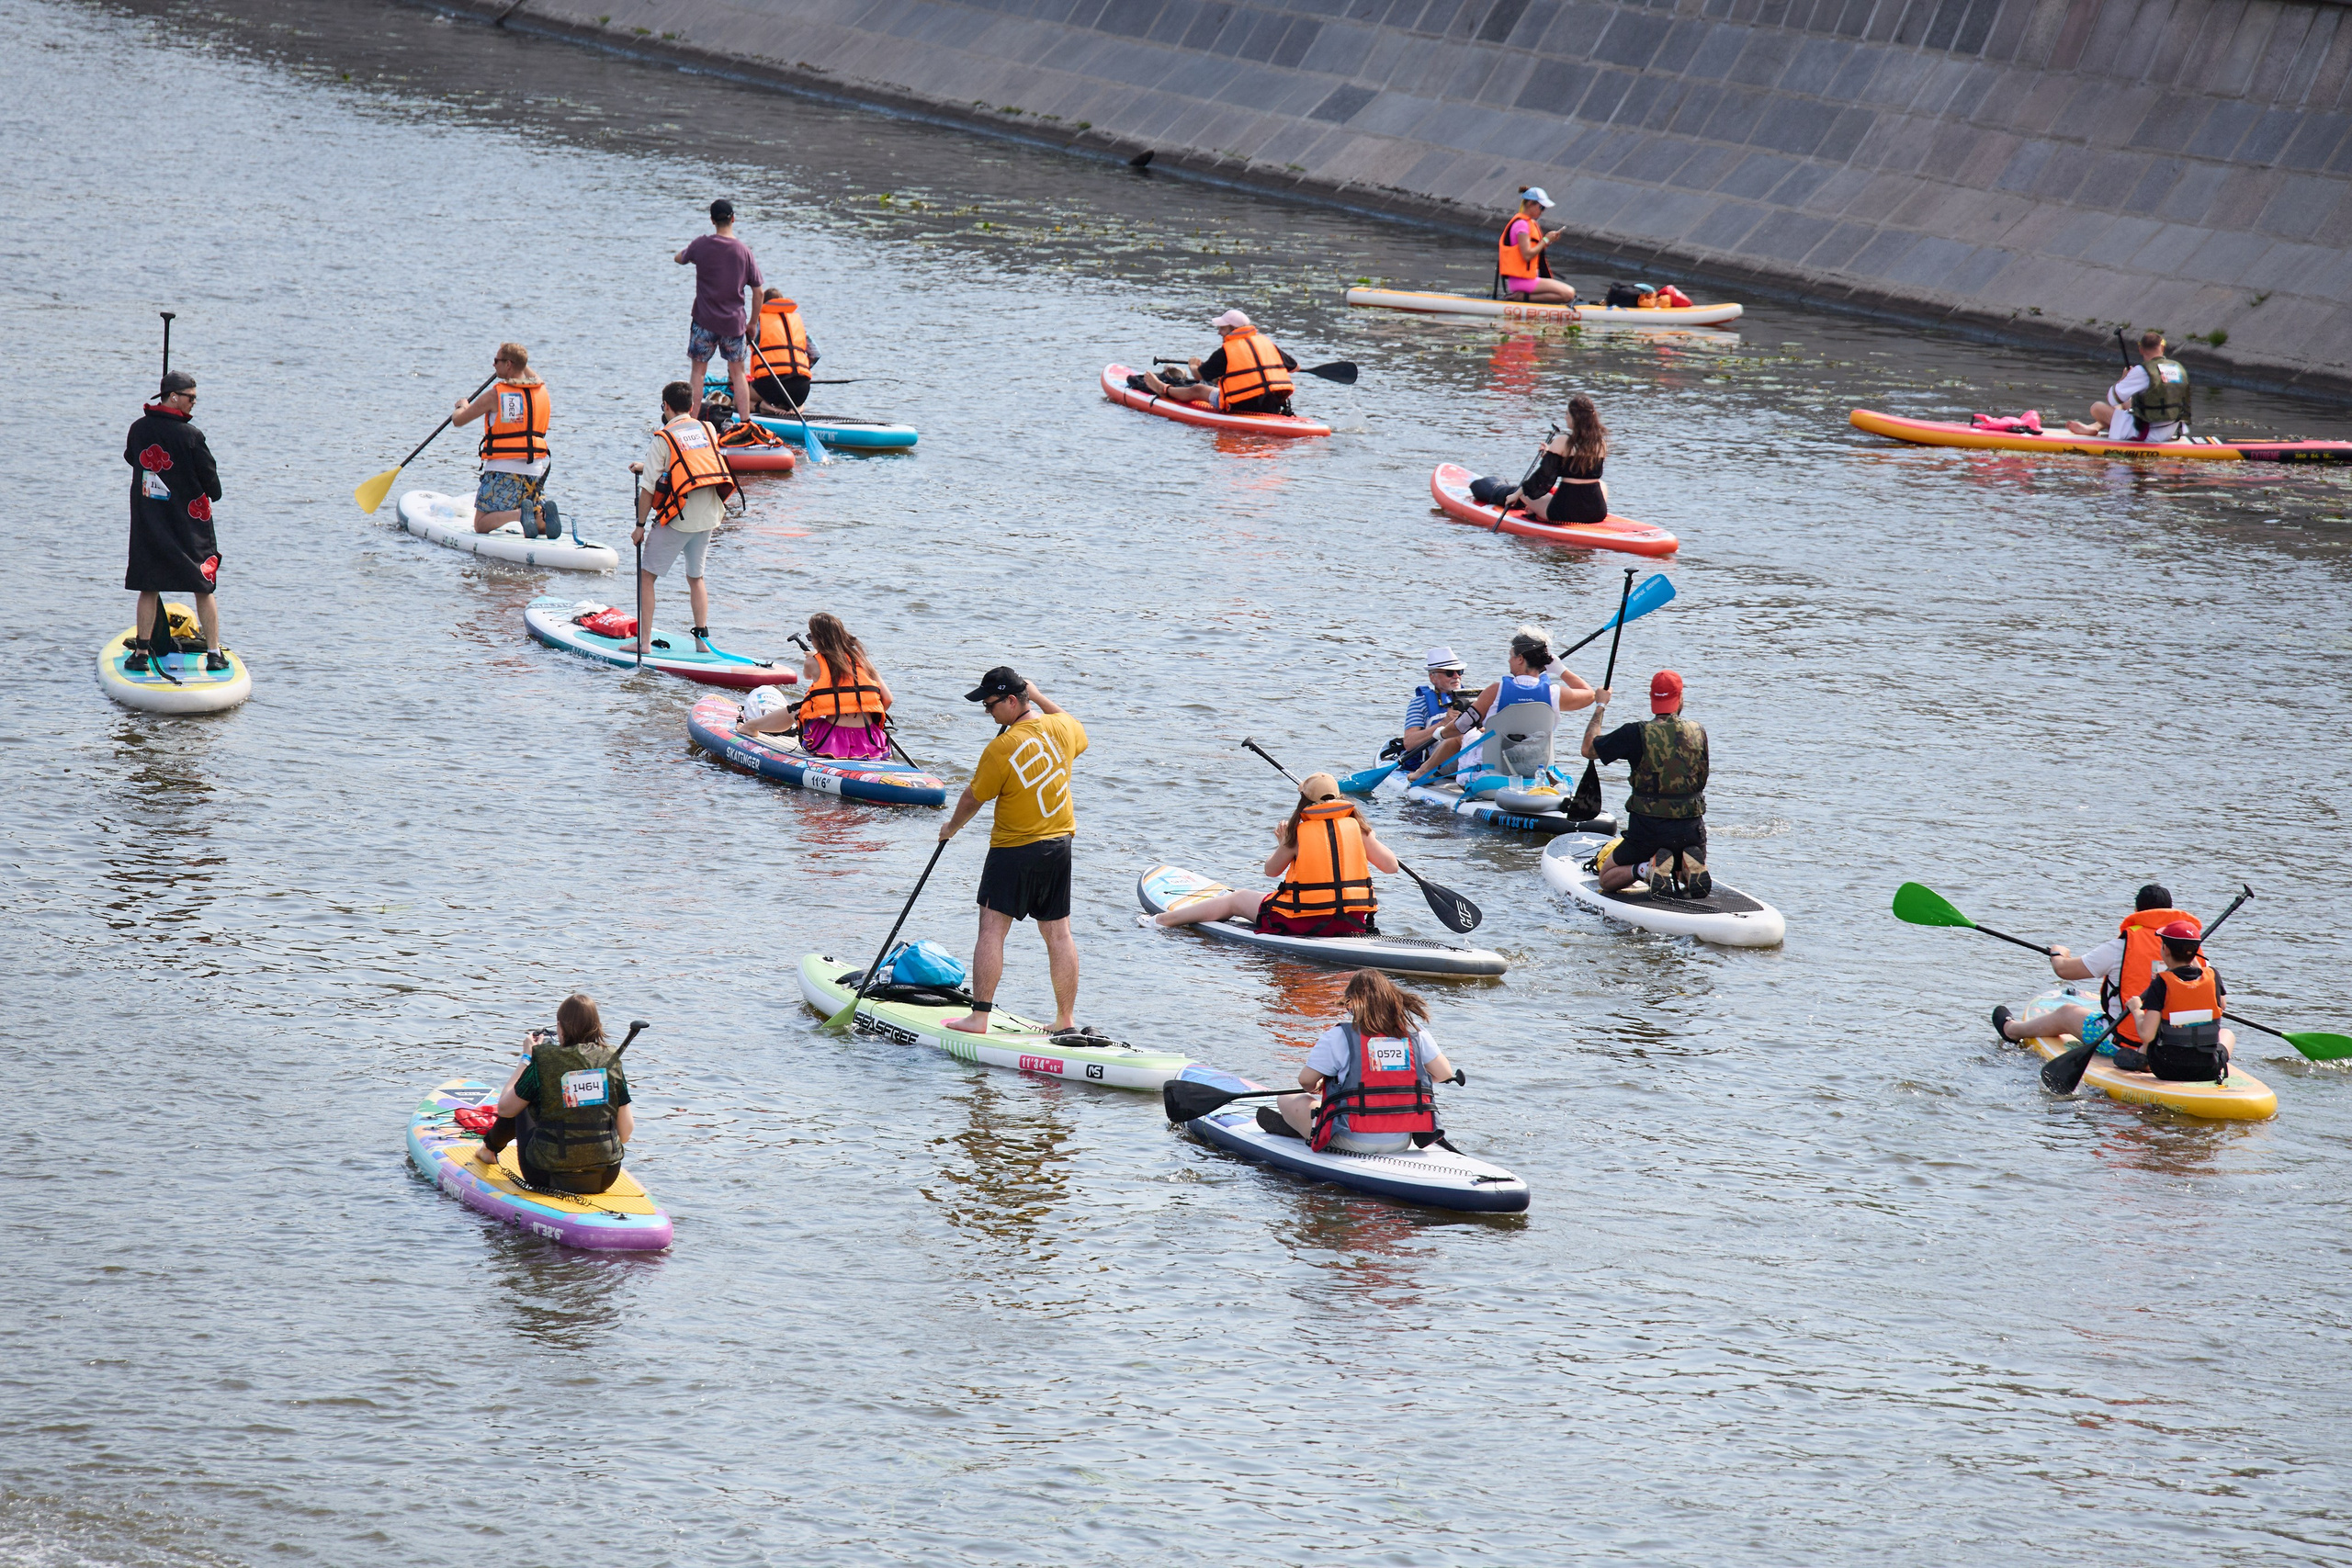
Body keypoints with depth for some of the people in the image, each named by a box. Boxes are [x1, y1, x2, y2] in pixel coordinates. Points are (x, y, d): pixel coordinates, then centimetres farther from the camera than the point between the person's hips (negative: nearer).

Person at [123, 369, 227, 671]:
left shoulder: (138, 430, -2)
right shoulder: (191, 436, -15)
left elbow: (131, 458, 18)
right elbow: (211, 480, -8)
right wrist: (213, 494, 13)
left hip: (147, 523, 3)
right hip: (189, 525, -3)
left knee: (148, 589, 10)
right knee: (203, 589, 7)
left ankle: (142, 653, 6)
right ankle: (214, 654, 6)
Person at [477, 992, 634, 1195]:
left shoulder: (545, 1061, -13)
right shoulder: (612, 1060, -4)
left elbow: (504, 1108, -1)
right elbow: (626, 1133, -3)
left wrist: (526, 1058, 7)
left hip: (551, 1179, -3)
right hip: (605, 1179, 3)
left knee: (521, 1105, 26)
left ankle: (490, 1147, 53)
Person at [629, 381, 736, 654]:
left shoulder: (663, 439, -9)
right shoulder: (707, 430, 8)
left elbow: (649, 488, -10)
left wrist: (640, 525, -1)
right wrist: (647, 467, 33)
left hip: (677, 519, -5)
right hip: (708, 516, 6)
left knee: (647, 576, 4)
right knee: (696, 577, 21)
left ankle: (644, 641, -1)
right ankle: (702, 637, 16)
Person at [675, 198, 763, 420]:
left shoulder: (702, 245, -7)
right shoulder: (744, 251, -4)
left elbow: (679, 258, 14)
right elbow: (758, 291, 1)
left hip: (705, 320, -1)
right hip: (734, 322, 1)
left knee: (697, 370, 8)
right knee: (737, 374, 11)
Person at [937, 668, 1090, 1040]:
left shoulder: (1001, 750, -19)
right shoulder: (1062, 727, -2)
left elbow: (973, 797, -6)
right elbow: (1079, 734, 26)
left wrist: (951, 827, 13)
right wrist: (1039, 698, 28)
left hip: (1014, 849, -7)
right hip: (1060, 845, 7)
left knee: (992, 929, -2)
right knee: (1058, 932, 10)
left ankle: (979, 1017, -5)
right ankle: (1067, 1021, 13)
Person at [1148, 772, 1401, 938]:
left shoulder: (1298, 833, -6)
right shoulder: (1356, 827, -1)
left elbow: (1271, 870, 7)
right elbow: (1391, 865, 2)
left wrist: (1282, 845, 25)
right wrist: (1368, 839, 19)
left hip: (1304, 923, -2)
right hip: (1352, 924, 2)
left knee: (1237, 900, 18)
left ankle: (1162, 920, 30)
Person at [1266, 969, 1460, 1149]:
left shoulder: (1339, 1035, -8)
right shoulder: (1415, 1031, 1)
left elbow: (1306, 1080, -3)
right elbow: (1444, 1073, 6)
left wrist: (1313, 1089, 21)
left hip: (1353, 1141, -4)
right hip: (1402, 1142, 4)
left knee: (1288, 1101, 23)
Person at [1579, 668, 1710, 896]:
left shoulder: (1636, 734, -12)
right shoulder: (1698, 733, 0)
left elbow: (1588, 749, 2)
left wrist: (1600, 706, 13)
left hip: (1647, 832, -3)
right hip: (1691, 831, 3)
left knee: (1607, 880, 17)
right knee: (1690, 877, 32)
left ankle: (1651, 867, -12)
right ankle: (1690, 867, -5)